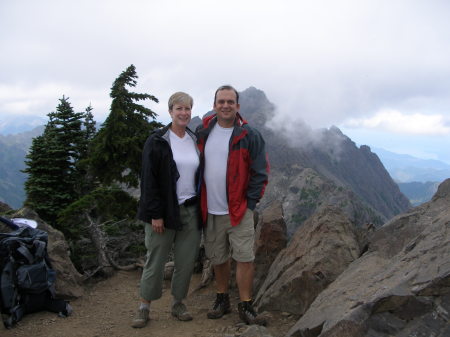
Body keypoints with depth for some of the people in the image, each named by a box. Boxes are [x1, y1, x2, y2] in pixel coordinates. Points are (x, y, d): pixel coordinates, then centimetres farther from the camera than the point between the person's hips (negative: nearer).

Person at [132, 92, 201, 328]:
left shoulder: (195, 140, 9)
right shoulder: (157, 141, -6)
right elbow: (148, 179, -9)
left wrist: (201, 208, 8)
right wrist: (155, 214, -14)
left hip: (191, 211, 4)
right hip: (165, 211, -4)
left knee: (187, 260, 8)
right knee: (155, 260, 4)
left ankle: (178, 303, 25)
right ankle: (144, 307, 19)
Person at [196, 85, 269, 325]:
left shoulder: (249, 136, -6)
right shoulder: (203, 132, 4)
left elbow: (260, 172, -4)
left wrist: (250, 202, -8)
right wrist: (199, 201, 8)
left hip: (239, 210, -3)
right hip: (210, 211, 3)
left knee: (245, 258, -2)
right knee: (218, 259, 14)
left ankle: (245, 306, 11)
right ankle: (222, 300, 31)